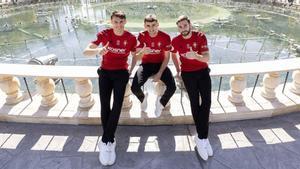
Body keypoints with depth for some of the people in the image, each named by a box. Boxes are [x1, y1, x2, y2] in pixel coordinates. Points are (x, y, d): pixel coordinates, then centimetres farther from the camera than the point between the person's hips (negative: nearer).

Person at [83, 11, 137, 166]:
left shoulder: (131, 38, -4)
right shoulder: (104, 34, -6)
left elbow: (135, 56, 11)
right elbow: (86, 52, -13)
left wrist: (130, 71, -5)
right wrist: (98, 51, -34)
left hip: (121, 72, 0)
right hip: (105, 72, 1)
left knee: (117, 105, -17)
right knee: (104, 106, -12)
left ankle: (105, 141, -8)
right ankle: (110, 141, 0)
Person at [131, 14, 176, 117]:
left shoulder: (165, 37, -12)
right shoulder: (141, 36, -9)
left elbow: (166, 57, -6)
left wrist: (160, 73, -15)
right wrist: (143, 52, -33)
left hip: (160, 65, 0)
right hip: (146, 64, 1)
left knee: (172, 87, -23)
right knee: (134, 87, -22)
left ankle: (161, 103, 11)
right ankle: (143, 98, 17)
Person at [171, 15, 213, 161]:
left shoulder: (200, 37, -9)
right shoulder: (175, 41, -6)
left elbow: (207, 58, -17)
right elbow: (173, 54, 16)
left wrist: (196, 56, -37)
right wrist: (178, 69, 9)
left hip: (203, 71, 1)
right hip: (188, 73, 0)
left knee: (206, 101, -13)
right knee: (195, 102, -9)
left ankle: (201, 138, -2)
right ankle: (203, 137, 3)